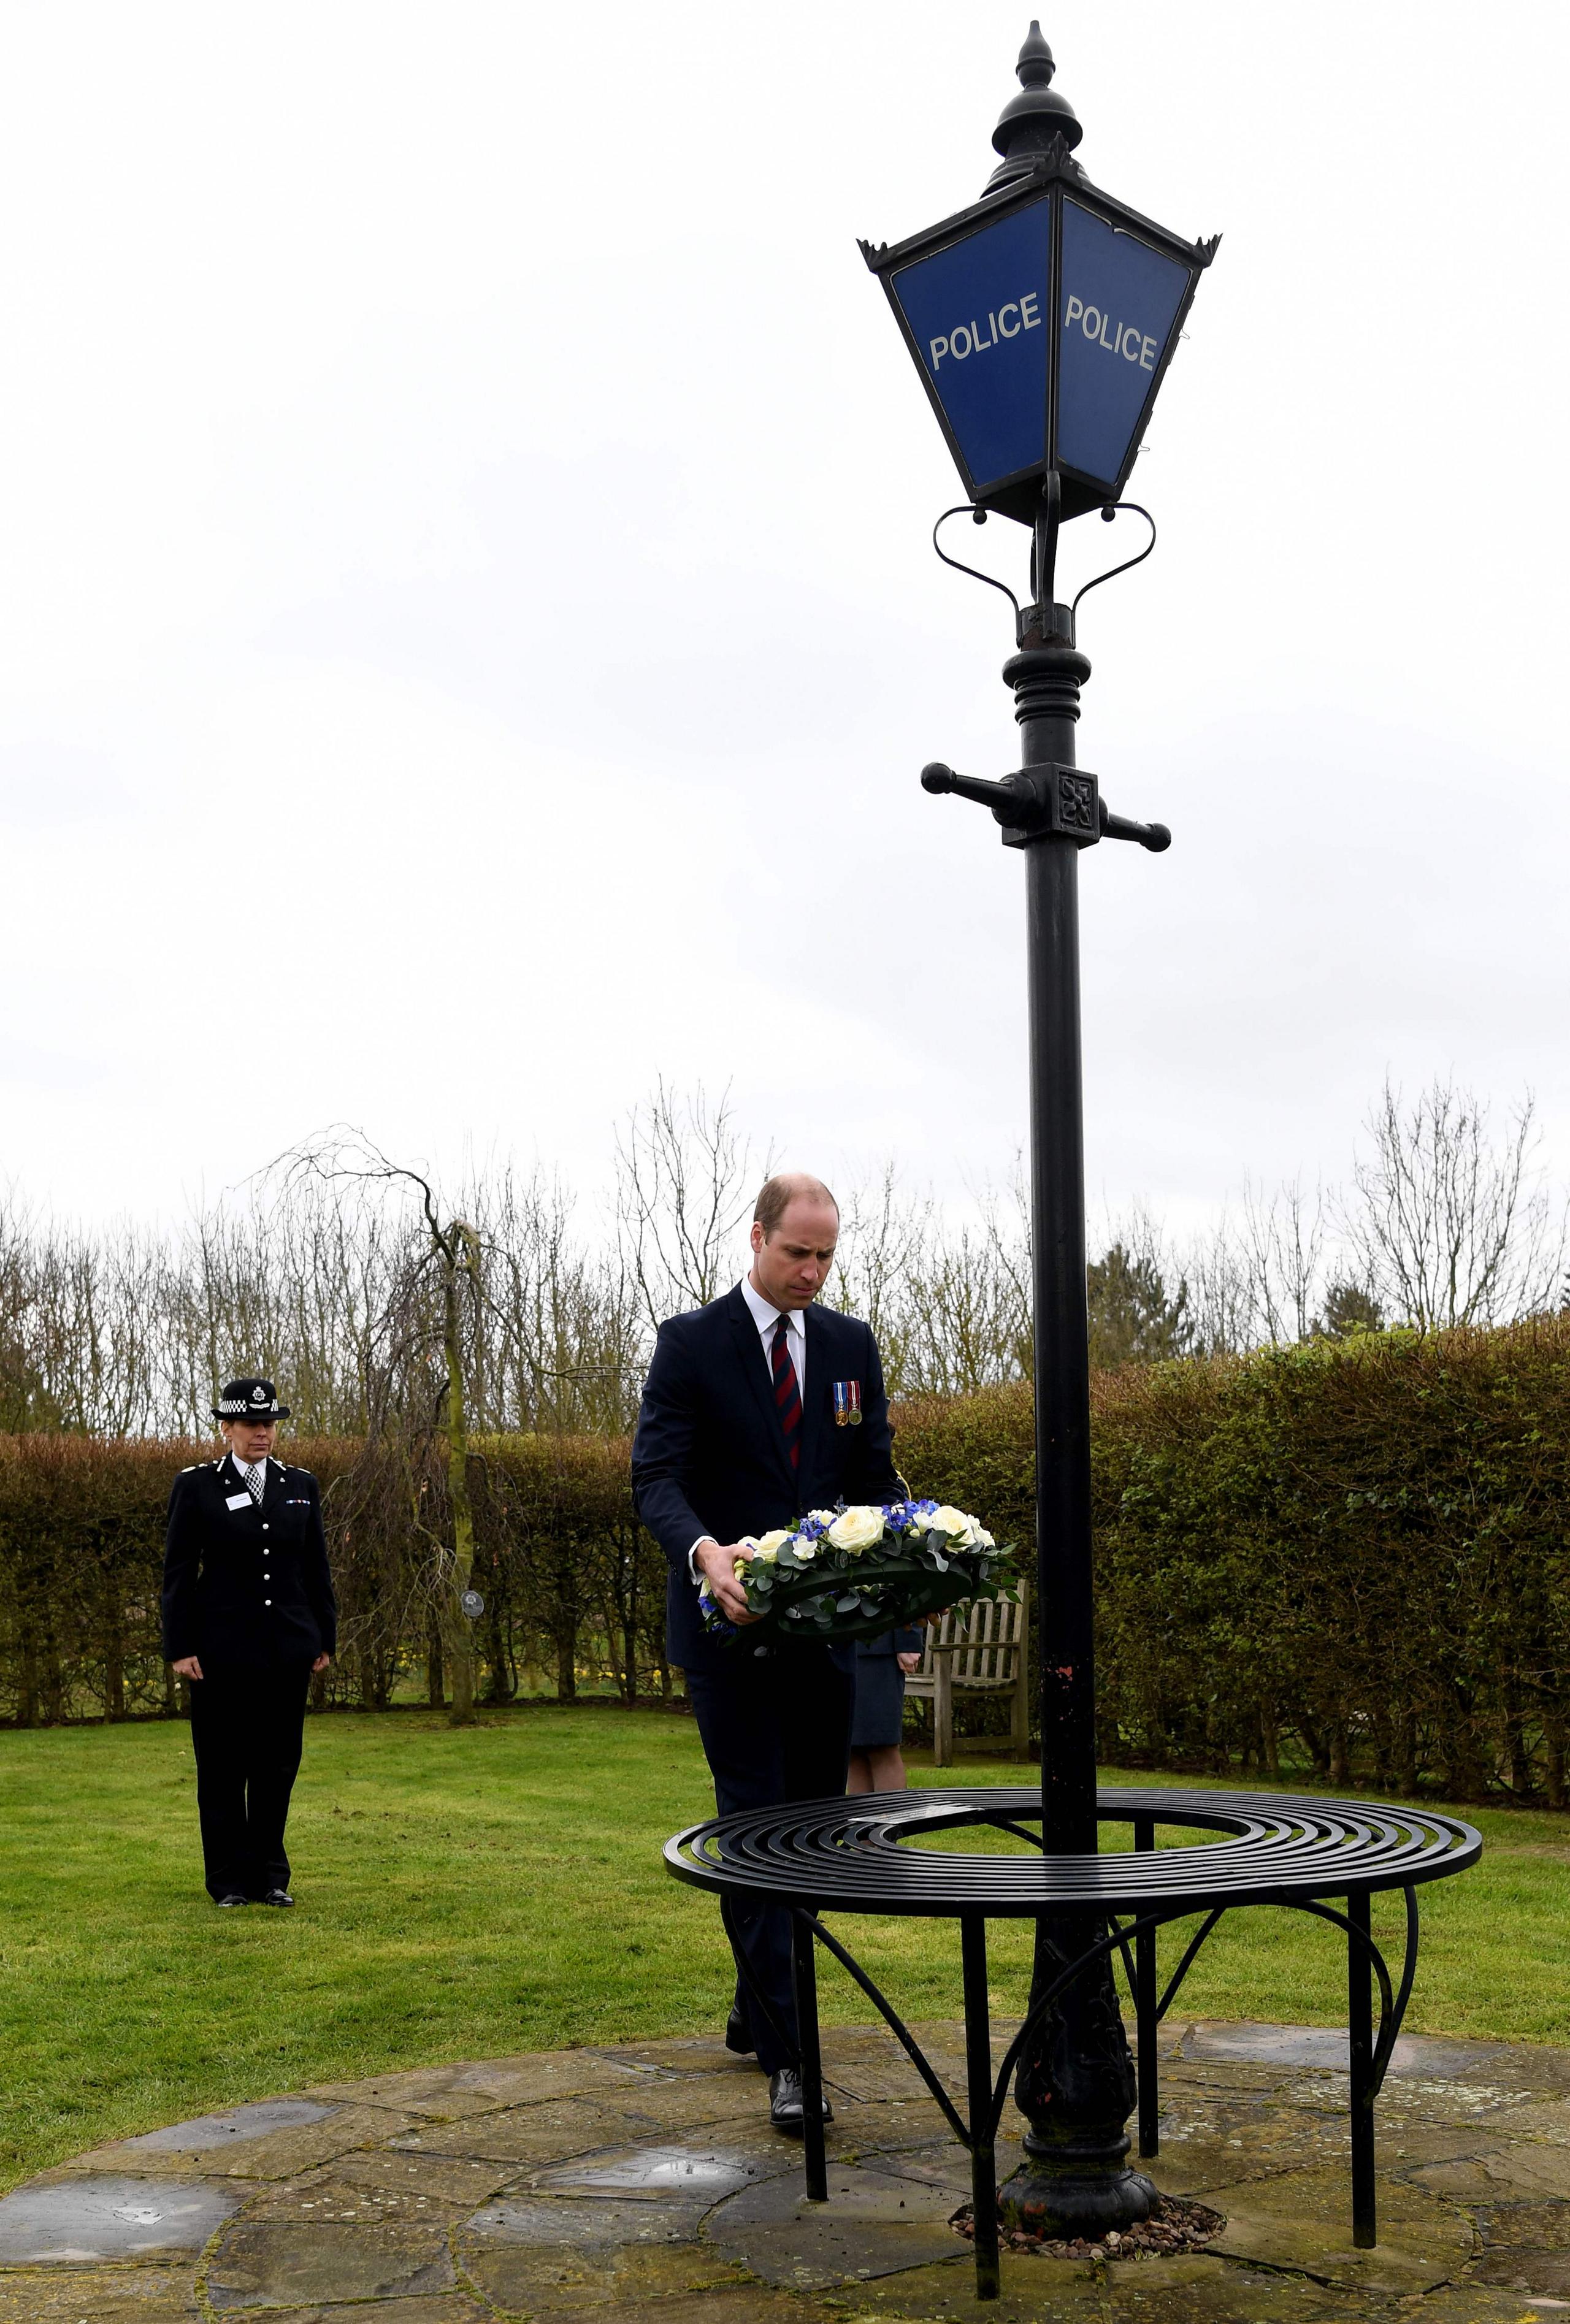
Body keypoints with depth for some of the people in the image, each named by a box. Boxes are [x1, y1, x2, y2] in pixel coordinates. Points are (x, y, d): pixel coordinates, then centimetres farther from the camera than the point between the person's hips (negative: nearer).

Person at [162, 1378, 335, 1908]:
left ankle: (270, 1876, 16)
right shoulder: (196, 1486, -1)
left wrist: (325, 1639, 9)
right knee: (222, 1766, 3)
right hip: (221, 1650, -3)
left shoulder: (301, 1486, 10)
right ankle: (228, 1881, 12)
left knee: (277, 1764, 6)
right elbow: (178, 1571, -2)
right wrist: (180, 1647, -8)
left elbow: (316, 1568, 12)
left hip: (287, 1648, 3)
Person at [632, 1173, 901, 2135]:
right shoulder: (691, 1343, -4)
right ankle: (786, 2056, -6)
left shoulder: (852, 1344, 9)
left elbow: (876, 1476, 10)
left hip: (826, 1624, 5)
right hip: (731, 1624, -5)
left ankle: (756, 2009, 31)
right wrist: (705, 1551, -33)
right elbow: (657, 1477, -12)